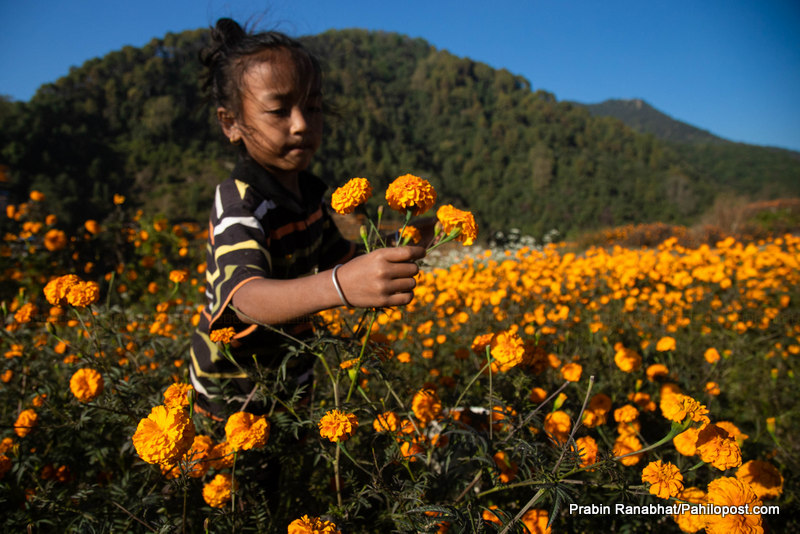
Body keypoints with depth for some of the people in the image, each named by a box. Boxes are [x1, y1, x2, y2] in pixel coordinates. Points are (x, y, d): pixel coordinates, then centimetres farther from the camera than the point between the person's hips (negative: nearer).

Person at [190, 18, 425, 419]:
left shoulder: (308, 191, -4)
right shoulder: (239, 205, -28)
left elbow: (337, 256, 9)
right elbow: (248, 299, -46)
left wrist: (390, 250, -10)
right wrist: (341, 285, -65)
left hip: (291, 373, 7)